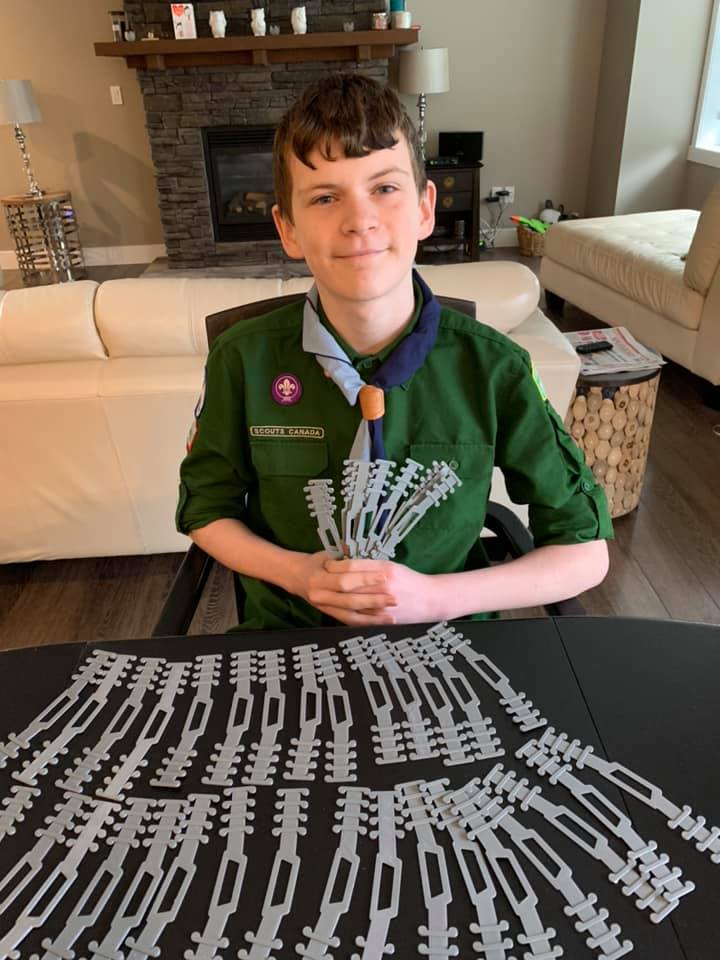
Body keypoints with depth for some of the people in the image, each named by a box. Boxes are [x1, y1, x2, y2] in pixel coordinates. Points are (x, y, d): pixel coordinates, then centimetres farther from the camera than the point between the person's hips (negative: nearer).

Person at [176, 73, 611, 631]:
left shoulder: (492, 368, -13)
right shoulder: (244, 361, -11)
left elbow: (586, 551, -6)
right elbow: (206, 507, 4)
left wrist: (434, 597, -17)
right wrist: (297, 573, -14)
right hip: (289, 631, 1)